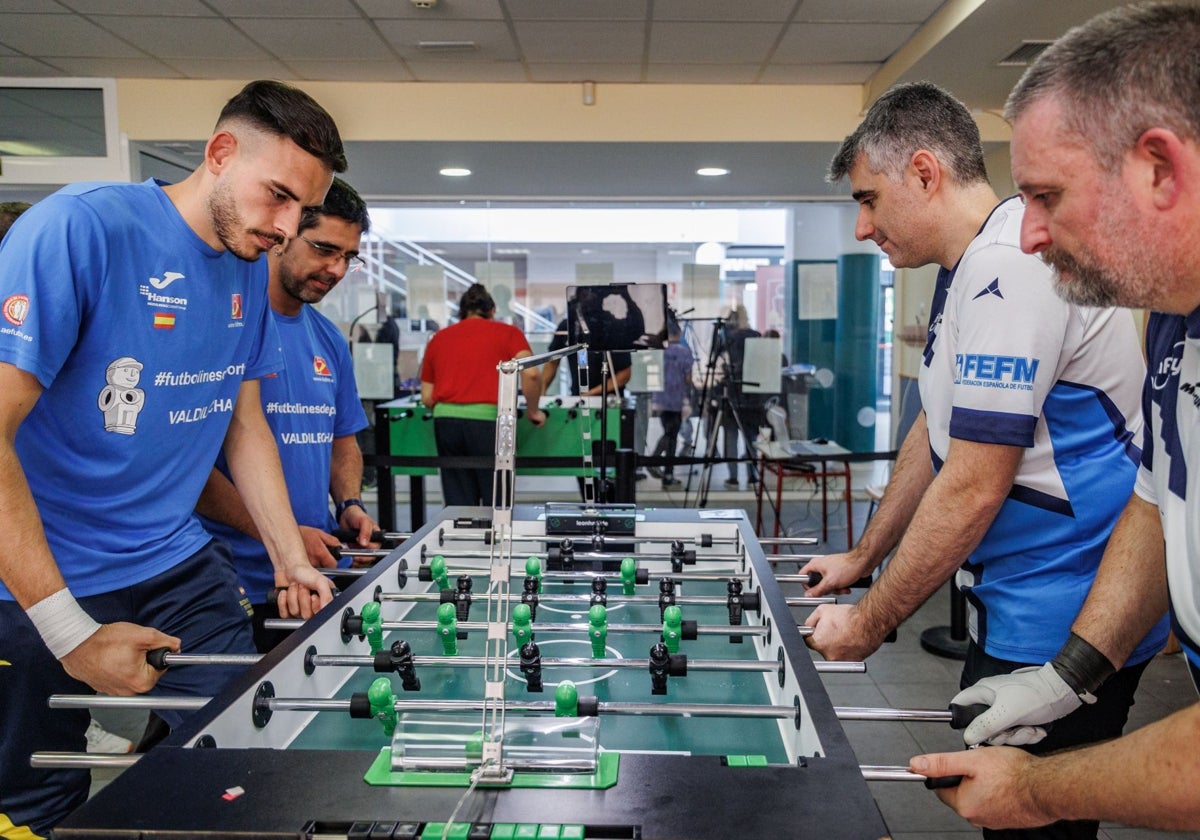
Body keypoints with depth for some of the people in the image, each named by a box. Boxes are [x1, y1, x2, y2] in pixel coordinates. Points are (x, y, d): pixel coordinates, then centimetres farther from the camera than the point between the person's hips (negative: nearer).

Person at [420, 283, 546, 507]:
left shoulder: (438, 338, 19)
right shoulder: (507, 332, 10)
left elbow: (427, 398, 16)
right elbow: (530, 374, -6)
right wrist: (533, 411, 8)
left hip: (445, 420, 3)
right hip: (487, 419, -3)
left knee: (458, 503, 9)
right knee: (496, 503, 5)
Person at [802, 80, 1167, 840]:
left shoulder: (1011, 265, -22)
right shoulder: (968, 269, 11)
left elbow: (973, 487, -24)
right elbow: (937, 435, 17)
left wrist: (872, 622, -14)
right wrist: (860, 560, 20)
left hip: (1062, 624, -10)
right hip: (1020, 605, 10)